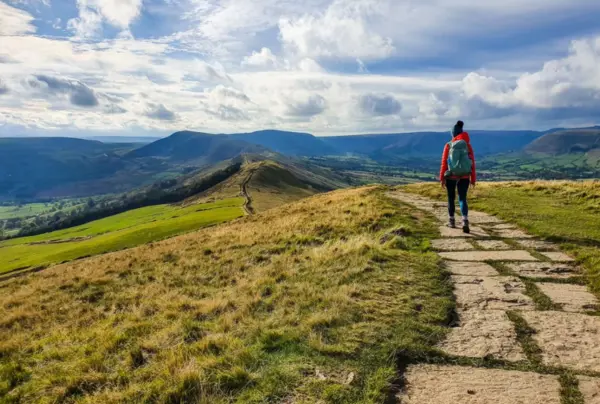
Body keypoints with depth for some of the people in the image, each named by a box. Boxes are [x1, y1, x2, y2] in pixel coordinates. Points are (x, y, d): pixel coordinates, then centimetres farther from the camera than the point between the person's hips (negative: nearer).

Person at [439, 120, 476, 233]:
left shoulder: (448, 145, -4)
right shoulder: (467, 145, 0)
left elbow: (444, 162, -5)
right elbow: (472, 162, 0)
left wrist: (442, 178, 1)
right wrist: (473, 179, 6)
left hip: (450, 176, 0)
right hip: (464, 177, 1)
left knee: (451, 198, 15)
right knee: (462, 199, 1)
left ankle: (451, 221, 25)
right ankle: (465, 221, -19)